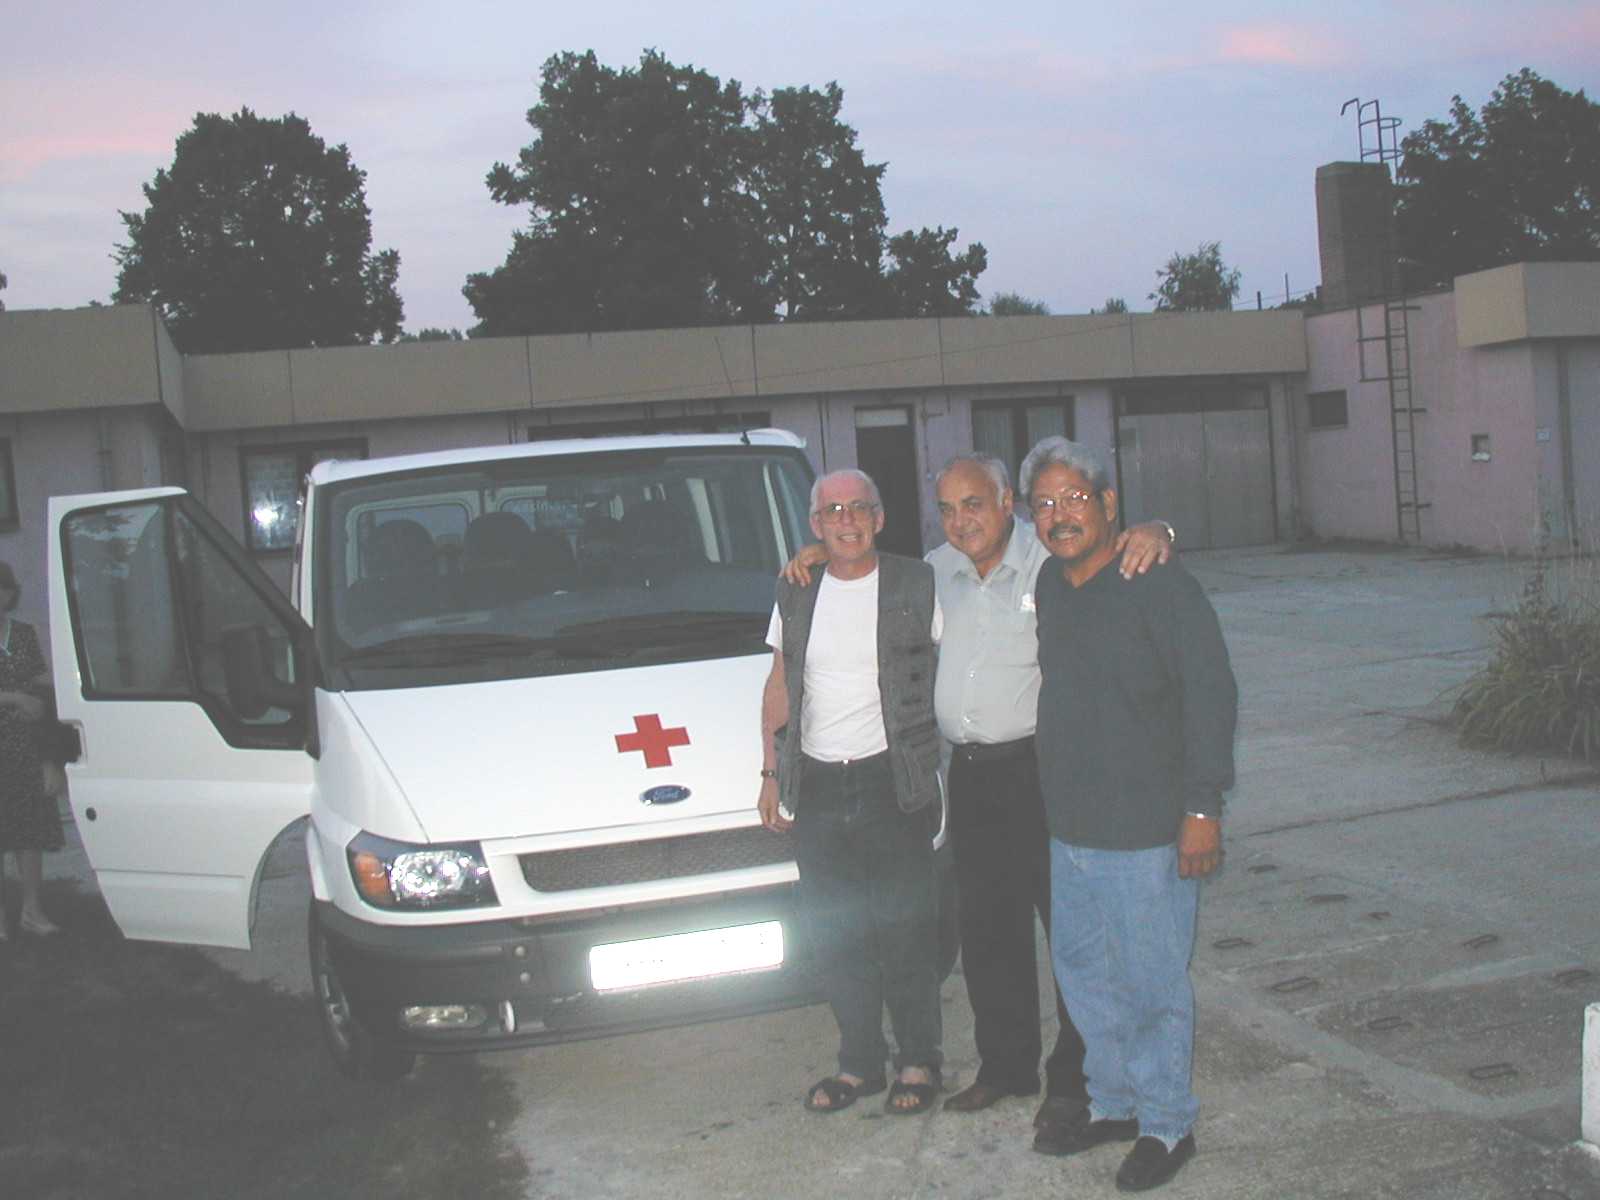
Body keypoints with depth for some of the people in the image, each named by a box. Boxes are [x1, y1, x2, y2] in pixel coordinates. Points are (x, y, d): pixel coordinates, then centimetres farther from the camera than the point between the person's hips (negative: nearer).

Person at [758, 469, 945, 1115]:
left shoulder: (916, 587, -4)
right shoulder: (796, 595, 8)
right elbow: (779, 685, 14)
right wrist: (772, 773, 11)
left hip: (892, 783, -4)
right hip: (817, 787, 4)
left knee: (905, 930, 3)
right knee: (834, 936, 10)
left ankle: (919, 1061, 20)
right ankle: (860, 1062, 24)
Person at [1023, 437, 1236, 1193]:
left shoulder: (1161, 587, -12)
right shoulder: (1047, 588, 9)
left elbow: (1211, 696, -14)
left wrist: (1202, 807, -18)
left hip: (1147, 831, -7)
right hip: (1069, 828, 7)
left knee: (1151, 982, 3)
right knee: (1082, 971, 17)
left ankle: (1165, 1124, 20)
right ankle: (1113, 1102, 34)